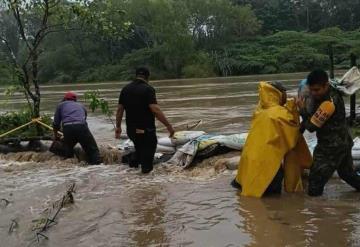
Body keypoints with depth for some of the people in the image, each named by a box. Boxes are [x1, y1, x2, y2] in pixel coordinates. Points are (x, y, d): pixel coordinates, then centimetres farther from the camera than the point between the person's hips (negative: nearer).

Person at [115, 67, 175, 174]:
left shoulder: (125, 89, 6)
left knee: (139, 145, 29)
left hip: (131, 129, 6)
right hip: (146, 129, -6)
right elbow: (155, 110, -22)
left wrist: (118, 127, 17)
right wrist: (168, 126, -19)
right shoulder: (148, 89, -13)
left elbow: (120, 110, 7)